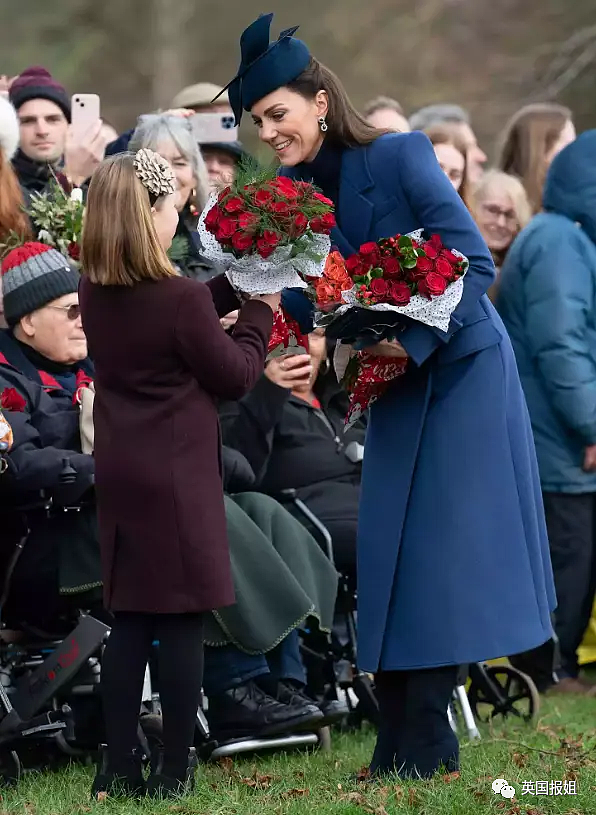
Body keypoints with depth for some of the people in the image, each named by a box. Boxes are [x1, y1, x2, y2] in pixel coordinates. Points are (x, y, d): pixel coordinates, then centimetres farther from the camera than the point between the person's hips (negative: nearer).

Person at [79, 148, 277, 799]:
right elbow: (235, 376, -6)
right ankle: (174, 771, 5)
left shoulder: (94, 294, 2)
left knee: (130, 621, 11)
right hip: (176, 476, -7)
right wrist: (260, 310, 8)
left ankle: (119, 768, 10)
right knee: (182, 622, 2)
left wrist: (236, 282, 17)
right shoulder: (179, 299, -19)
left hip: (119, 474, 7)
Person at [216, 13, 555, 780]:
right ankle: (400, 745, 9)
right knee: (388, 553, 4)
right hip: (396, 382, 6)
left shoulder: (402, 157, -19)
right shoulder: (292, 192, -1)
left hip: (461, 369, -6)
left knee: (442, 543, -5)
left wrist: (413, 341, -28)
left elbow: (475, 265, -20)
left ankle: (425, 747, 0)